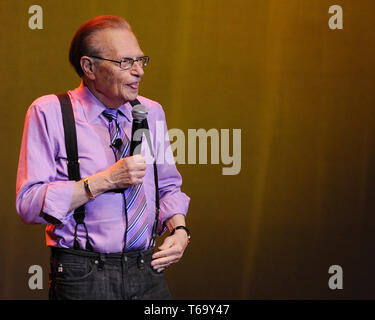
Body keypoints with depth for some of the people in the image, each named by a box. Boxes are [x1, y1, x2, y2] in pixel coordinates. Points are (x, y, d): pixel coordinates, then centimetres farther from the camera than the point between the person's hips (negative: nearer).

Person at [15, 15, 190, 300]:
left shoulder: (151, 112, 9)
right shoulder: (49, 113, -7)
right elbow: (28, 204, -15)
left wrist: (179, 230, 0)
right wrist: (105, 180, -20)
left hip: (147, 273, 5)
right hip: (83, 277, -4)